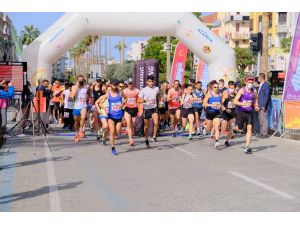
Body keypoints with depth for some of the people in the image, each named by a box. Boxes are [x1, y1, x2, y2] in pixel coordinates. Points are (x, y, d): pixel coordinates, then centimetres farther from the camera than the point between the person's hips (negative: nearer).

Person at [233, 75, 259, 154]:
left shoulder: (254, 91, 1)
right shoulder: (242, 90, -12)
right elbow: (235, 101, -18)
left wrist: (256, 106, 5)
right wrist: (244, 104, -31)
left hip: (249, 112, 3)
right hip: (241, 111, -3)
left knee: (249, 128, -9)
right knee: (240, 130, 3)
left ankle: (247, 147, -7)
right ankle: (235, 127, 41)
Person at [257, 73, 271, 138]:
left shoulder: (266, 85, -13)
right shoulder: (261, 85, 15)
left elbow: (267, 96, -17)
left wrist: (264, 106, -20)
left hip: (264, 105, -10)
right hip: (260, 105, 10)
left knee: (264, 119, -7)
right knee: (261, 119, 13)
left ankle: (265, 133, -3)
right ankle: (261, 133, 19)